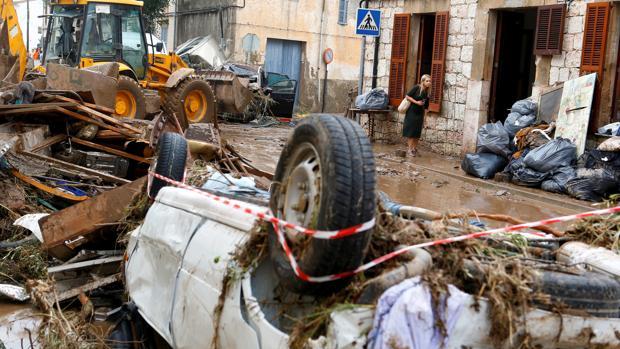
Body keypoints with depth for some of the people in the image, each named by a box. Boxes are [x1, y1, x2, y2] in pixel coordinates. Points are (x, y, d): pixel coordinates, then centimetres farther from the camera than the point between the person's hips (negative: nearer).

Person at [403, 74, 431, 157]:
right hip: (412, 113, -5)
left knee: (417, 132, 6)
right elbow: (408, 96, -11)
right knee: (411, 131, -2)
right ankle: (409, 149, 2)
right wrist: (416, 102, -17)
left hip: (420, 114, 5)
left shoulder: (427, 92, 5)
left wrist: (424, 117, 10)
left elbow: (425, 107, 11)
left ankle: (414, 148, 15)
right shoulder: (416, 88, -11)